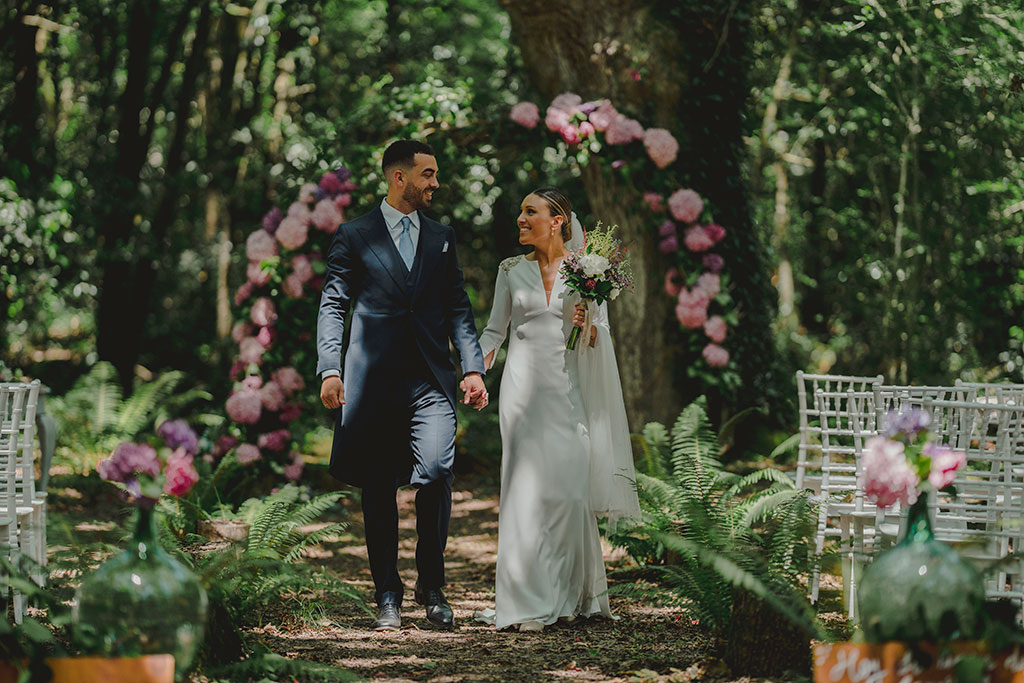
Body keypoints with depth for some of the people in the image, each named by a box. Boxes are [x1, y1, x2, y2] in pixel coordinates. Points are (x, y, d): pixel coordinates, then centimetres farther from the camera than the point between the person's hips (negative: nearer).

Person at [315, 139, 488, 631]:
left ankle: (432, 585, 1)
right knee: (378, 490, 1)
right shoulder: (354, 236, 6)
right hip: (373, 380, -1)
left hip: (431, 380, 2)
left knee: (436, 471, -15)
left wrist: (473, 367, 2)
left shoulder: (441, 238, 16)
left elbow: (458, 309, 14)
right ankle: (387, 595, 12)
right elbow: (332, 305, 3)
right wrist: (330, 369, -8)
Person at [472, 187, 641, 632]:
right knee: (526, 489, -6)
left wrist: (587, 326, -13)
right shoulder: (512, 270, 9)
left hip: (568, 390, 0)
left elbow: (600, 338, 8)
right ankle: (525, 603, -5)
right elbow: (494, 331, 13)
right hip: (523, 388, 0)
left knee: (569, 489, -4)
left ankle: (572, 595, 9)